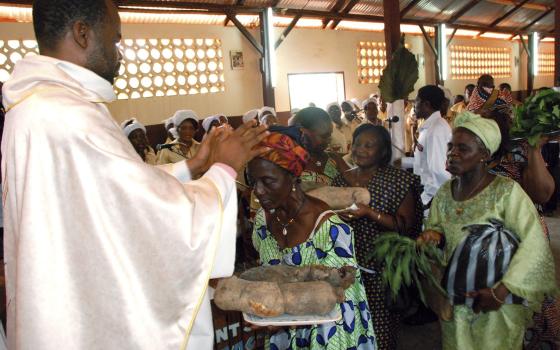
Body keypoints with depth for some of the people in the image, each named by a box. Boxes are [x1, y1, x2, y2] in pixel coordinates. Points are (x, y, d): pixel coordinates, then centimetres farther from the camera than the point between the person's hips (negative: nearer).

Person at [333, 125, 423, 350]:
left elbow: (406, 225, -11)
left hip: (381, 268, -3)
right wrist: (336, 212, -4)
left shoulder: (399, 180, -5)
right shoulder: (340, 180, 7)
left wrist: (369, 213, -22)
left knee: (380, 327, 4)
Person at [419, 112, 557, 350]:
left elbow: (534, 243, -22)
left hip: (496, 303, -4)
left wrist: (500, 292, -24)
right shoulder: (444, 192, -1)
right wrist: (433, 235, -14)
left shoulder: (506, 191, -18)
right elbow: (434, 228, 10)